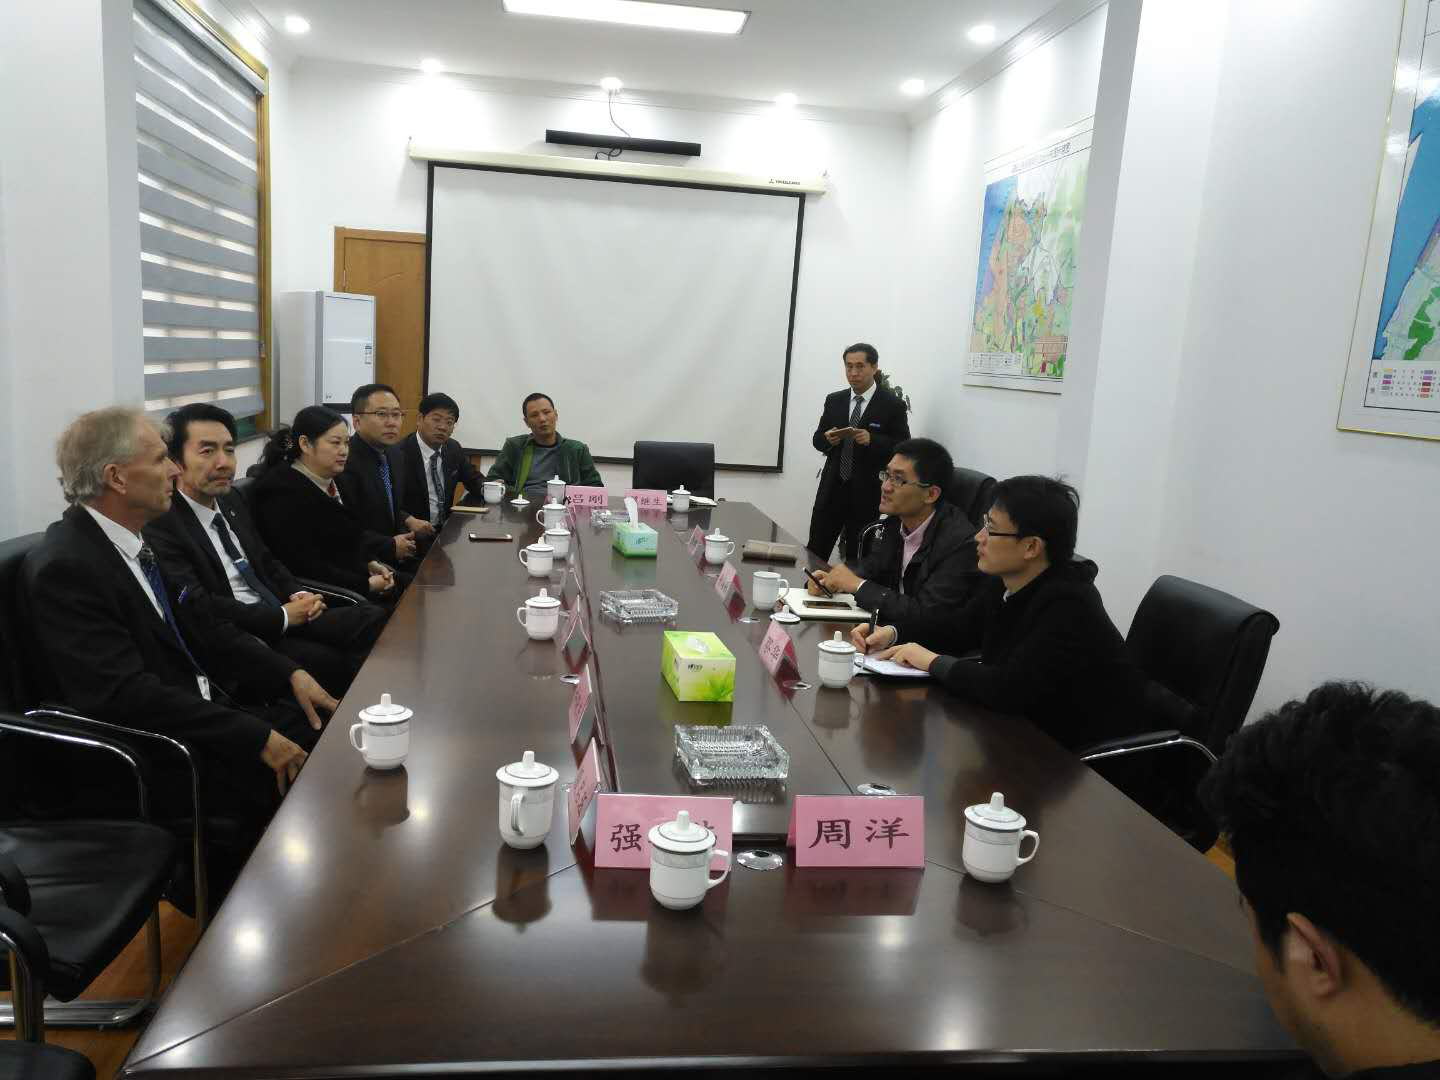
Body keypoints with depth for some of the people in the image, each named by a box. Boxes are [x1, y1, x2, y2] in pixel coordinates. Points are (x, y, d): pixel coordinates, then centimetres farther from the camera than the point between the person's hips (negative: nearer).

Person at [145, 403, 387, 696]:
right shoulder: (161, 526, -14)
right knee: (339, 665, -26)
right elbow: (200, 609, -21)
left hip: (282, 614, 8)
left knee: (373, 619, -13)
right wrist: (282, 616, -15)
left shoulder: (231, 501, 13)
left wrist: (299, 595, 1)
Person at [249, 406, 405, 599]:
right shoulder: (284, 493, -18)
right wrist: (366, 584, -22)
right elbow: (306, 565, -21)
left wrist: (370, 563, -3)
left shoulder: (328, 482, 8)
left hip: (353, 574, 9)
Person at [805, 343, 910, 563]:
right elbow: (818, 440, 12)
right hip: (831, 490, 4)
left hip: (867, 494, -3)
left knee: (856, 559, 6)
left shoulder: (893, 405, -4)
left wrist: (872, 440, -22)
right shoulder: (834, 400, 9)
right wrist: (827, 439, -11)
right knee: (814, 552, 4)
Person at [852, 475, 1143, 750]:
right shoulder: (1005, 583, -2)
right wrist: (892, 634, -4)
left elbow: (1009, 689, -33)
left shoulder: (1069, 607, -28)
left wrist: (933, 662, -20)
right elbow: (958, 626, 12)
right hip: (1029, 728, 7)